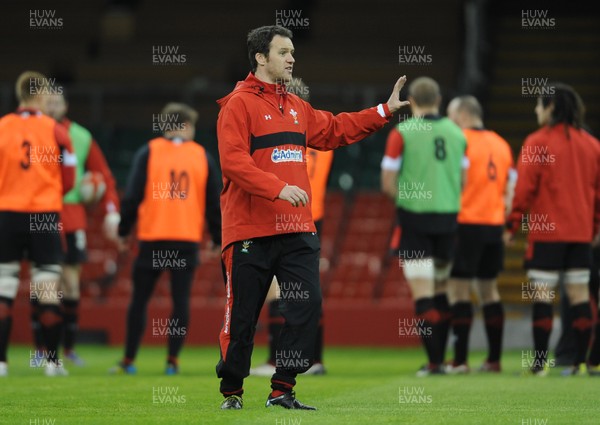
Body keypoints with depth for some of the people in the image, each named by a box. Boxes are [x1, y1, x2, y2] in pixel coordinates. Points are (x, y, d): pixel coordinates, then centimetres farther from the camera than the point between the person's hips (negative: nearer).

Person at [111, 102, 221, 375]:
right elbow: (214, 202, 10)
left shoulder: (149, 153, 2)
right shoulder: (203, 157, 8)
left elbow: (132, 196, -1)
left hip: (152, 239, -1)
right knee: (181, 299, 3)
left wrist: (124, 230, 7)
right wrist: (217, 239, 18)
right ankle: (173, 360, -2)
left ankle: (129, 360, 6)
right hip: (188, 240, 1)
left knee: (139, 298, 6)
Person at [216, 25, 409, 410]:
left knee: (308, 306, -3)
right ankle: (232, 392, 16)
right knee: (242, 317, 1)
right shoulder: (239, 104, -7)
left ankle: (283, 389, 5)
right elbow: (233, 161, -17)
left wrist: (385, 111, 22)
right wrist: (279, 188, -26)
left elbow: (335, 129, 28)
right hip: (250, 231, -6)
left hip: (297, 231, 7)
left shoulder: (297, 107, 17)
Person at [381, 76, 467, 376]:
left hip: (414, 219, -4)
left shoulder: (402, 133, -7)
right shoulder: (456, 133, 6)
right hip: (448, 218, 4)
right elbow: (463, 180, 9)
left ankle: (433, 361, -9)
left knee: (422, 293, -3)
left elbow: (388, 184, -7)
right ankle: (439, 358, 15)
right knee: (440, 289, 16)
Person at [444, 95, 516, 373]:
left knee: (458, 289, -4)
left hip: (466, 223, -7)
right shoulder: (501, 145, 12)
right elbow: (510, 188, 14)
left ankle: (460, 359, -9)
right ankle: (494, 358, 13)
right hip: (494, 225, 7)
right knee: (489, 290, 13)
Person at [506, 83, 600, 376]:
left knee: (542, 294, -2)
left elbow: (525, 188, -9)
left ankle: (540, 361, -4)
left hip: (546, 231, -5)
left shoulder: (537, 142, -8)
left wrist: (513, 225, -1)